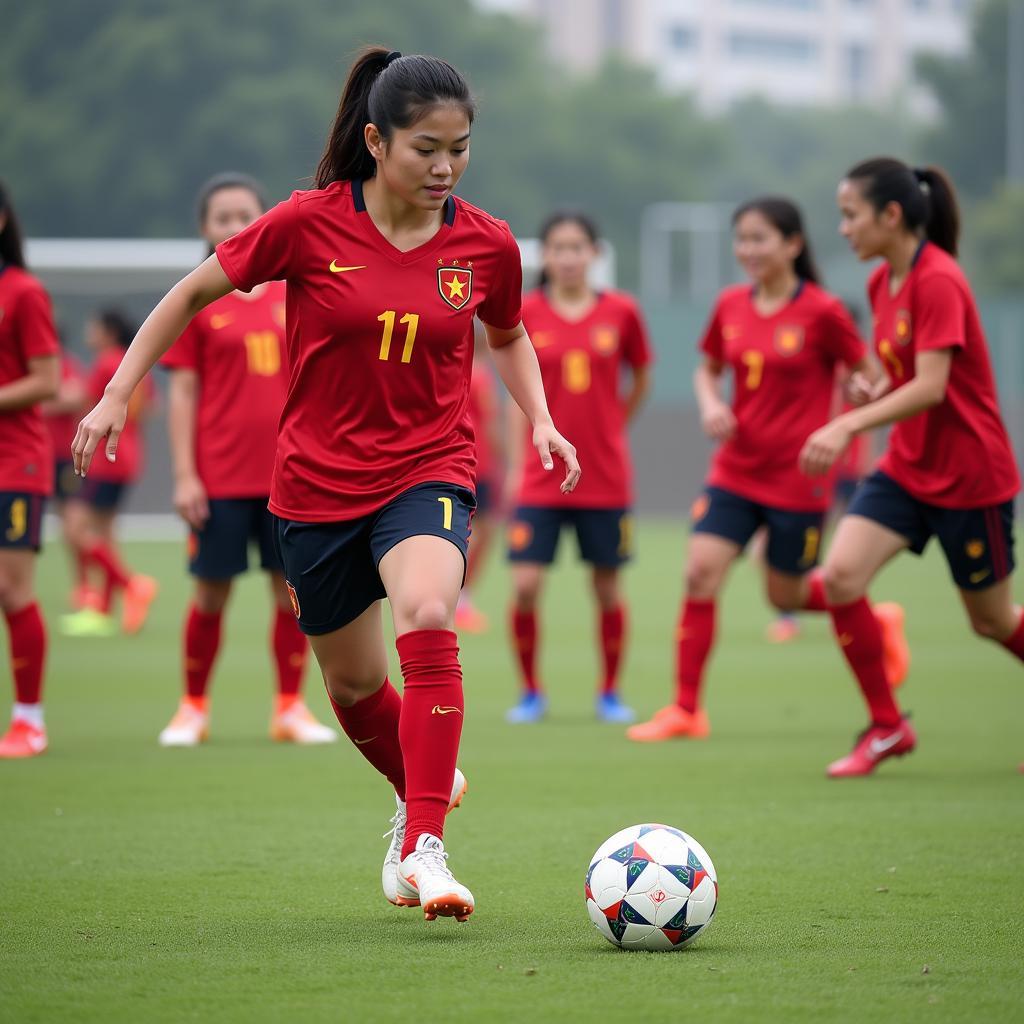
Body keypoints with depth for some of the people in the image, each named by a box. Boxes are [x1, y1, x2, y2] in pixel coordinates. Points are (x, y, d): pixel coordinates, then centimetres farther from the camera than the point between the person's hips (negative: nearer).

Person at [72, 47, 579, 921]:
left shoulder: (486, 244, -6)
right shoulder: (310, 224, -12)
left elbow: (508, 335, 17)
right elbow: (195, 293, 0)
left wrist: (540, 419, 1)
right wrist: (117, 395, -2)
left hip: (427, 469, -1)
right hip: (318, 480, 1)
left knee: (427, 622, -30)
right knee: (354, 683, 13)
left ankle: (424, 847, -28)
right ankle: (421, 796, 45)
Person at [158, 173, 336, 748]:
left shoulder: (293, 296, 7)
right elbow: (183, 391, -1)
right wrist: (184, 474, -6)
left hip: (290, 473, 2)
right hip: (221, 477, -2)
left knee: (292, 587, 2)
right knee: (212, 592, 2)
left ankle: (291, 707, 11)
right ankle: (194, 708, 16)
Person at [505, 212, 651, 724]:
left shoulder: (620, 311, -2)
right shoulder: (526, 314, -2)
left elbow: (641, 381, 13)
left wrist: (610, 429, 12)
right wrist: (515, 465, 1)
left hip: (606, 476, 1)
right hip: (541, 478, 0)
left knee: (607, 587, 7)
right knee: (524, 587, -9)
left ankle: (610, 692, 23)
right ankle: (531, 691, 10)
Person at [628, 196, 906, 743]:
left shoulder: (821, 313, -11)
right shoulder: (730, 306, 3)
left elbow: (872, 378, -4)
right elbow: (708, 370, 18)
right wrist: (710, 405, -2)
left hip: (797, 476, -4)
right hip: (736, 470, 4)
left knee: (786, 595, 7)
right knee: (700, 574, -10)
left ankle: (878, 623, 37)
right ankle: (686, 709, -3)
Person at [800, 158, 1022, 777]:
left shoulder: (937, 281, -21)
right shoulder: (883, 283, 6)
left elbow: (930, 385, -28)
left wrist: (848, 426, -37)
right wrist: (877, 392, -2)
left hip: (969, 476, -7)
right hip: (908, 467, 7)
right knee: (841, 575, -11)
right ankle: (887, 727, 0)